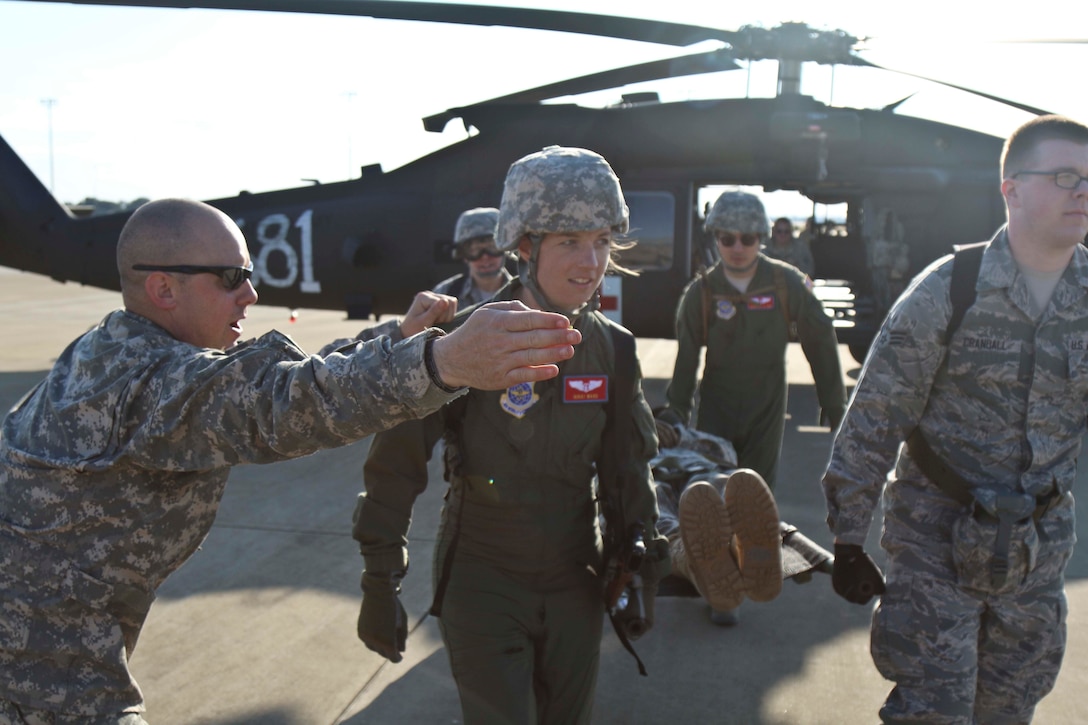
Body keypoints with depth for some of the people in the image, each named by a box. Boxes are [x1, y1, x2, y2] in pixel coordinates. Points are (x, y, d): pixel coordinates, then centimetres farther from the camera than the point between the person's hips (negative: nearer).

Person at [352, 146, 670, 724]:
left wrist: (642, 564, 7)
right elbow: (398, 461, -12)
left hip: (574, 583, 5)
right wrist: (379, 582, -9)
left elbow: (627, 467, 7)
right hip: (482, 584, -4)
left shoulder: (611, 347, -4)